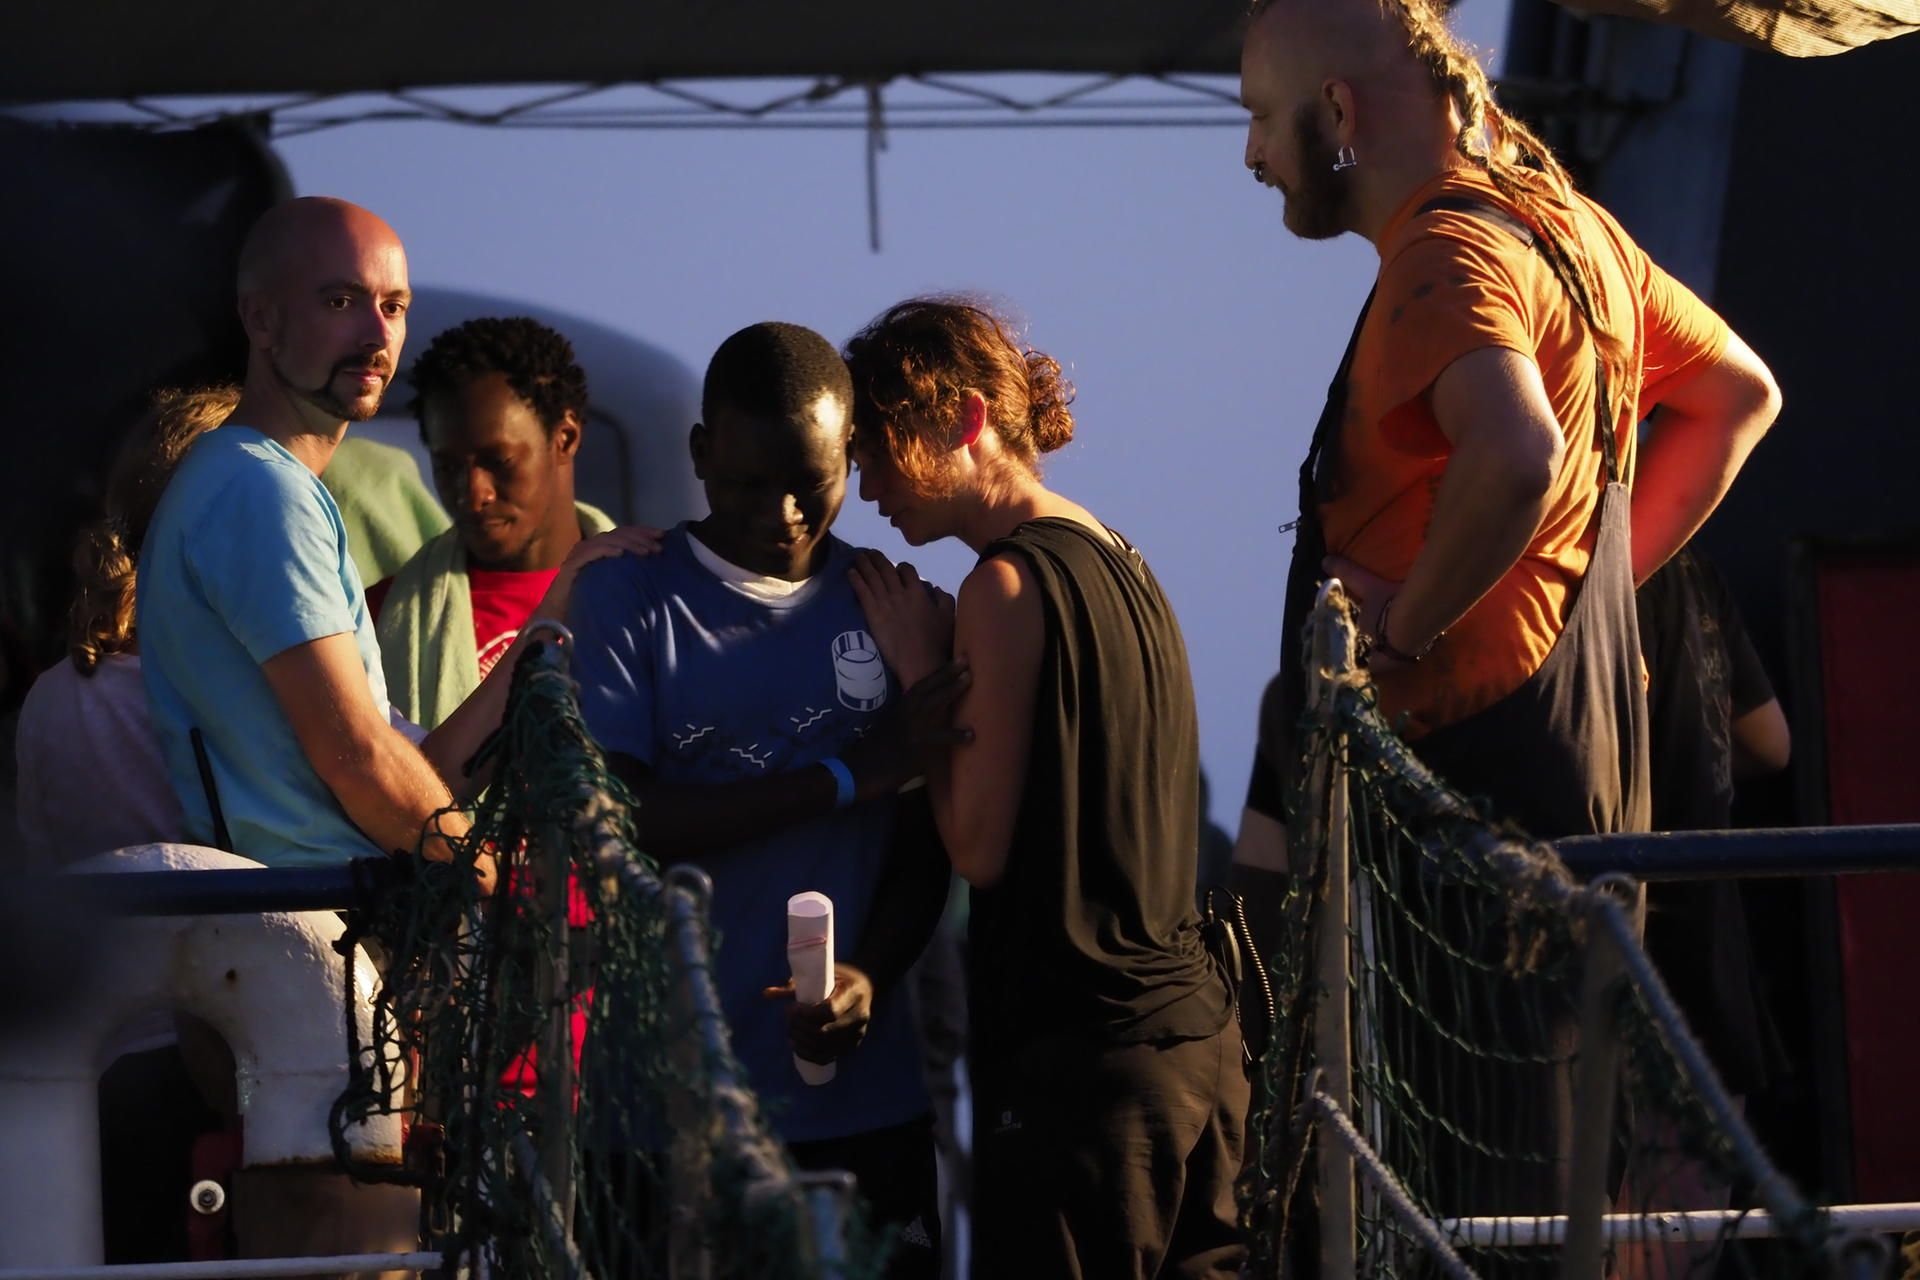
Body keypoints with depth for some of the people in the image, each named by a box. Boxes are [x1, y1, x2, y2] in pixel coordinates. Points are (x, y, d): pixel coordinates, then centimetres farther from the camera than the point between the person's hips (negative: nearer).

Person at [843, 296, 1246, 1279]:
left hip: (1079, 1054, -9)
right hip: (1195, 1032, 9)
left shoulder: (1010, 584, -11)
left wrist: (918, 671, -4)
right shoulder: (1123, 564, 15)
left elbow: (978, 846, -12)